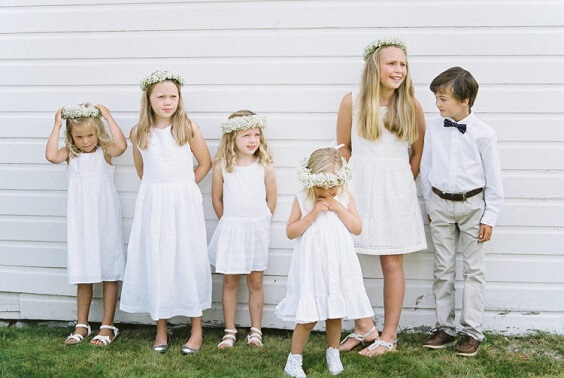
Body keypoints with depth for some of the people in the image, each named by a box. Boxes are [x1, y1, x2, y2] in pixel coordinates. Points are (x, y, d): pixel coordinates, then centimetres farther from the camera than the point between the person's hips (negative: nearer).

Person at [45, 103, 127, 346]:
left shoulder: (105, 151, -4)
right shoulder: (71, 154, 3)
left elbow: (121, 145, -25)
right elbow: (51, 155, -17)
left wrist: (109, 118, -18)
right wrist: (57, 125, -12)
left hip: (105, 220, -3)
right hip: (80, 221, 3)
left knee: (109, 272, 3)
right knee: (83, 272, 11)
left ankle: (107, 326, 12)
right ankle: (82, 325, 22)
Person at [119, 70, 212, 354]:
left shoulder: (188, 128, -4)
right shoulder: (139, 132, 2)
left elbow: (205, 163, 3)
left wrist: (183, 188, 1)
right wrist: (159, 190, 8)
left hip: (184, 203, -2)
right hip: (153, 203, 2)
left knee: (187, 259, 3)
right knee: (155, 260, 6)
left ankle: (197, 329, 14)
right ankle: (161, 328, 20)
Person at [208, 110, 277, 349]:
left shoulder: (265, 166, -4)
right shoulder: (222, 166, -5)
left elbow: (271, 200, 5)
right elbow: (217, 199, 5)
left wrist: (258, 223, 7)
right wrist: (230, 223, 9)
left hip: (257, 229, 0)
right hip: (231, 229, 0)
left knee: (255, 282, 7)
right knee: (230, 282, 6)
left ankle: (255, 331, 16)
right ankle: (229, 332, 15)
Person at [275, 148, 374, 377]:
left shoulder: (345, 197, 0)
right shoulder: (302, 200, -5)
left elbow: (357, 228, -2)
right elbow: (290, 231, -7)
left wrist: (339, 208, -13)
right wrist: (312, 214, -17)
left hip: (338, 266, 3)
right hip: (312, 267, -2)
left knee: (335, 313, 13)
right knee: (308, 317, -3)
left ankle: (333, 352, 33)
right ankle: (294, 358, 13)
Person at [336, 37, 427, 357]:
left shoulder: (411, 107, -1)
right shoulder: (352, 103, -3)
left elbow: (418, 153, 7)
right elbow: (343, 148, 6)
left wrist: (402, 185, 8)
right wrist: (351, 182, 6)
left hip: (395, 190, 0)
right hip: (357, 187, 1)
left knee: (392, 263, 4)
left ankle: (389, 336, 14)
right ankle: (364, 327, 14)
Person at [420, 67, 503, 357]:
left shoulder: (483, 134, -10)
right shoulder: (433, 129, 0)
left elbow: (493, 178, -5)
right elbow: (426, 169, 8)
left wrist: (490, 217, -6)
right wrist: (429, 207, 9)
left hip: (472, 205, -3)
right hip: (440, 204, 3)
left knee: (473, 270, 4)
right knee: (443, 269, 10)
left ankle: (472, 331, 14)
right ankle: (444, 328, 20)